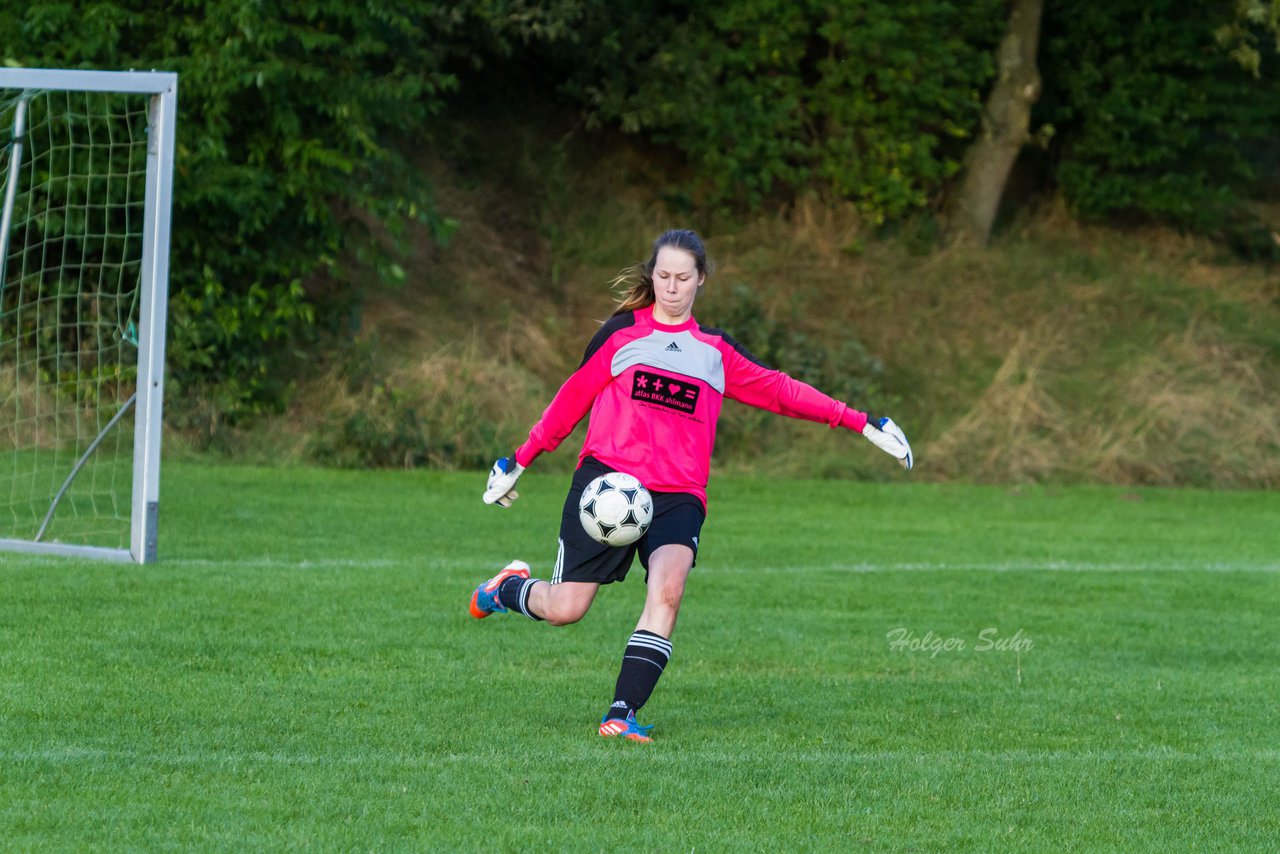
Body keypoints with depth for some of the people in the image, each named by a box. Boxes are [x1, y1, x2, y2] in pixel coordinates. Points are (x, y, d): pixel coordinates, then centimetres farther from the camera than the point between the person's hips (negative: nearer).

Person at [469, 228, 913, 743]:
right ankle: (510, 588, 30)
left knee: (667, 589, -26)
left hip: (678, 496, 2)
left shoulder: (716, 351, 16)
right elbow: (573, 398, 14)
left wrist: (863, 424, 11)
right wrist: (518, 462, 15)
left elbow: (779, 391, 16)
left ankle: (622, 714, -28)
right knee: (564, 610, -6)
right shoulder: (622, 333, 9)